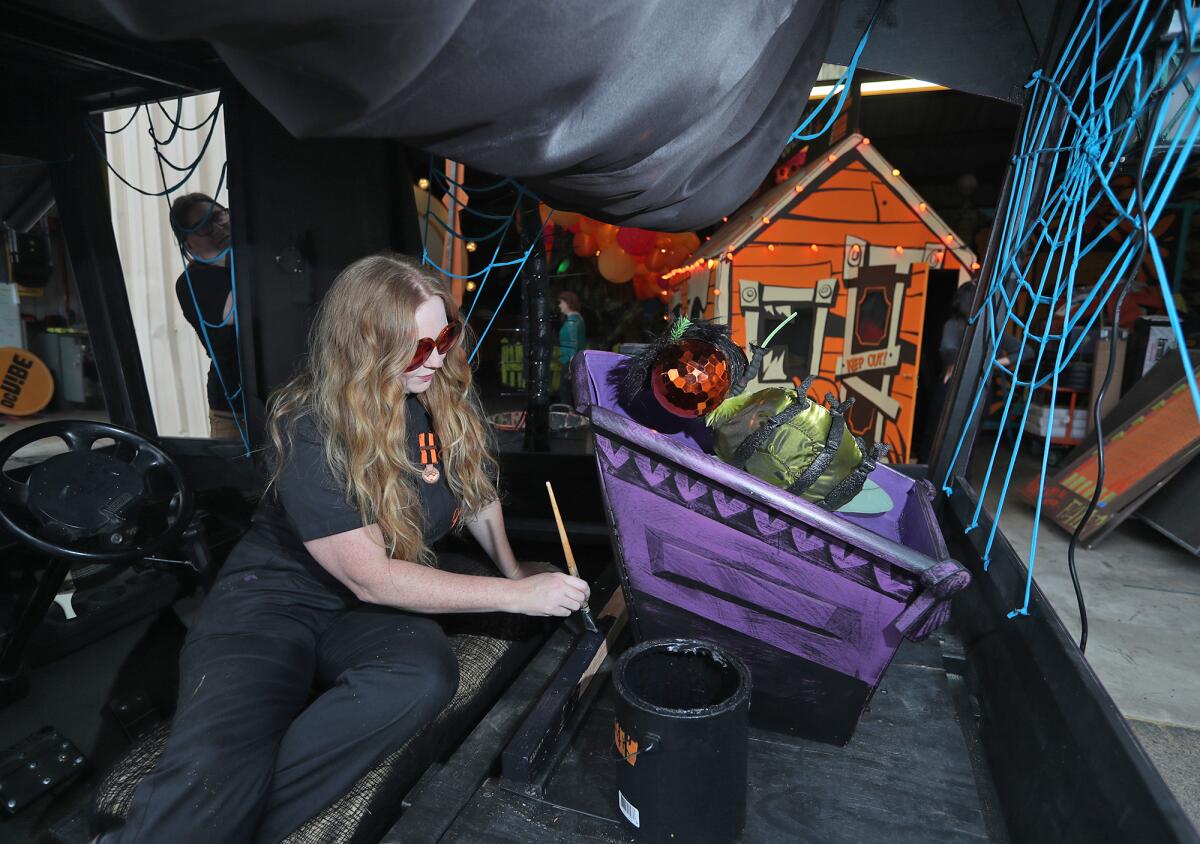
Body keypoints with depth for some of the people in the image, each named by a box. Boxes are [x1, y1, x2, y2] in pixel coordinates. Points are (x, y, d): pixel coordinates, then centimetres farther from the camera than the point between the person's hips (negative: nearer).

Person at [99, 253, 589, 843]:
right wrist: (516, 596, -22)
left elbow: (476, 489, 15)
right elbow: (372, 578, -22)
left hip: (373, 613, 5)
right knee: (216, 768, -34)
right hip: (277, 596, -4)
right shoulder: (308, 430, -20)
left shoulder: (449, 399, -5)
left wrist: (511, 568, 5)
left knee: (426, 677, -32)